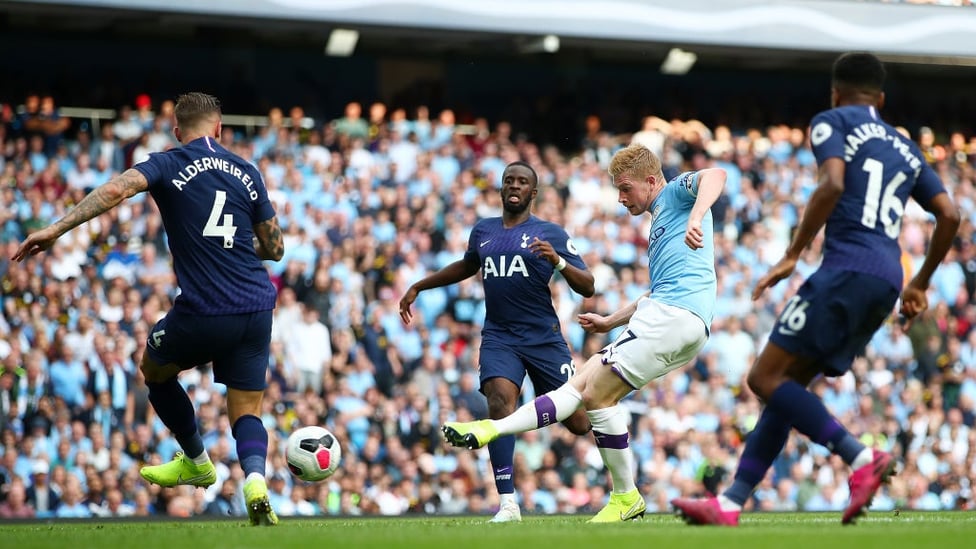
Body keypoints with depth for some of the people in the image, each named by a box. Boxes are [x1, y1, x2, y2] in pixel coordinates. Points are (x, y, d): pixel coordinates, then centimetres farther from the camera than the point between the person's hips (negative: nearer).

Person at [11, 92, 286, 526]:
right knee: (247, 412, 9)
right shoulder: (246, 172, 13)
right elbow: (275, 247, 17)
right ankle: (255, 480, -20)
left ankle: (196, 462, 35)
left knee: (154, 369, 27)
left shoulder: (169, 165, 1)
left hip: (202, 312, -3)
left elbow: (117, 189, -18)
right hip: (256, 309, 3)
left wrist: (57, 228, -21)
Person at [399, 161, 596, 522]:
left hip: (544, 338, -2)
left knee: (577, 423, -2)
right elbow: (466, 267, 34)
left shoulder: (550, 234, 0)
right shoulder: (482, 231, 12)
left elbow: (587, 288, -5)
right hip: (499, 338, 2)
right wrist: (418, 287, 33)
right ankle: (508, 503, -27)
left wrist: (558, 262, -22)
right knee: (500, 399, -26)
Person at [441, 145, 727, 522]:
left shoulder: (678, 192, 4)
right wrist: (611, 322, 34)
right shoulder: (659, 222, 31)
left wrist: (696, 217, -36)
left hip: (675, 313, -10)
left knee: (597, 393, -11)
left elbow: (715, 175, -19)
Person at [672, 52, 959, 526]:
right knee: (785, 385, 10)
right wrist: (920, 284, 29)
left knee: (767, 378, -8)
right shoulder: (906, 150, 25)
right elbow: (949, 215, 19)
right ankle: (729, 504, 6)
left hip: (847, 270, -8)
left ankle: (861, 459, -21)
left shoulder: (832, 122, 6)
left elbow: (833, 185, -12)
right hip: (886, 283, 8)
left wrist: (792, 255, -10)